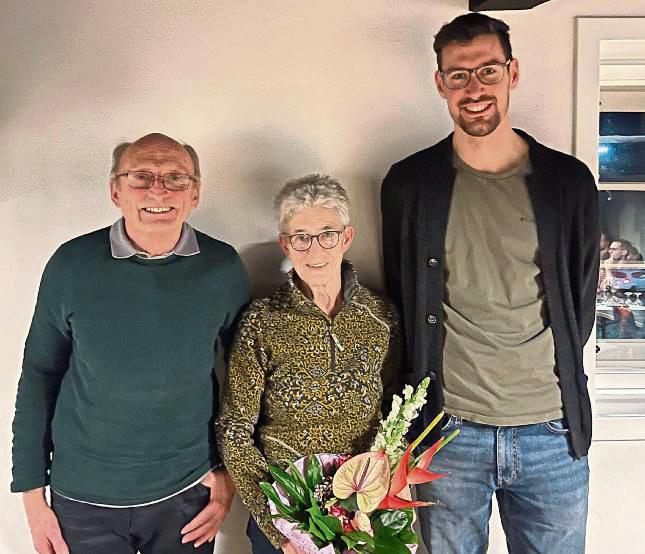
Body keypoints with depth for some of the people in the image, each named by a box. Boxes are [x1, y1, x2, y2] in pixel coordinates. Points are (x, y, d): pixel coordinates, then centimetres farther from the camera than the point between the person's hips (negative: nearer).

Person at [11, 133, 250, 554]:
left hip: (187, 492, 1)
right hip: (83, 500, 0)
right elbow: (40, 375, -3)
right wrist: (32, 493, -1)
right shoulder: (73, 264, -11)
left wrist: (229, 471, 2)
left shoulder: (223, 268, -9)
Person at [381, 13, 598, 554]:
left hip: (553, 433, 1)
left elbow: (580, 302, 8)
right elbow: (402, 301, 7)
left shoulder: (568, 180, 0)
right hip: (448, 431, 0)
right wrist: (422, 401, 6)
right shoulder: (408, 183, -1)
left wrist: (559, 386, 7)